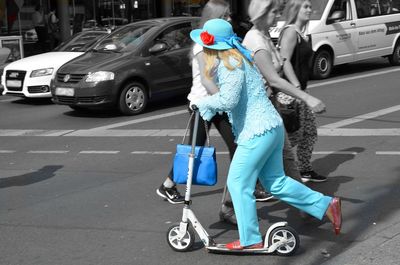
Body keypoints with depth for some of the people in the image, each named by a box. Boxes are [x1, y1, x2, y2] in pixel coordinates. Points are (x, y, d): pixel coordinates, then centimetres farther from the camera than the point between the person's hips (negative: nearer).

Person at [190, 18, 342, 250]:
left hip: (258, 133, -10)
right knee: (275, 181, 17)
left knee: (238, 183, 0)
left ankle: (251, 240, 7)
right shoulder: (237, 59, 15)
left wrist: (201, 102, -11)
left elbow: (227, 100, -26)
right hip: (272, 127, 10)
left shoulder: (231, 65, -17)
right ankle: (326, 205, 18)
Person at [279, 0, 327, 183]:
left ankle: (305, 169, 27)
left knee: (310, 132, 15)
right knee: (294, 135, -9)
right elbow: (284, 62, -23)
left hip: (301, 89, 10)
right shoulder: (290, 31, -14)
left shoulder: (302, 34, 16)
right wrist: (297, 88, -27)